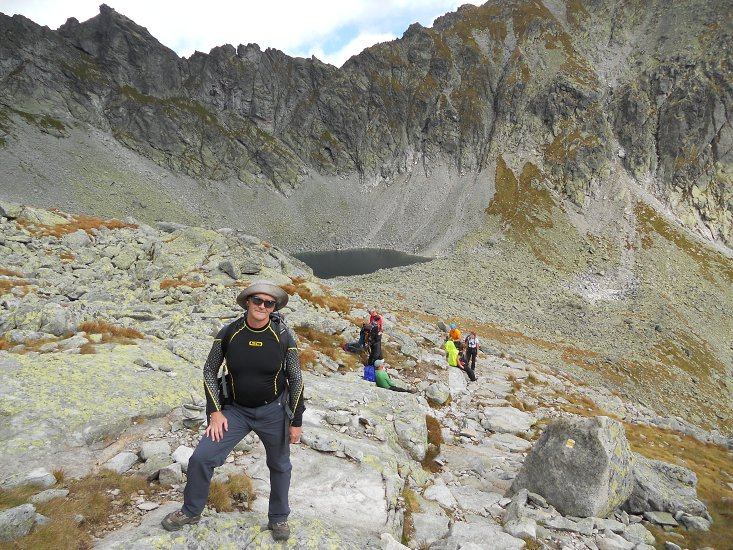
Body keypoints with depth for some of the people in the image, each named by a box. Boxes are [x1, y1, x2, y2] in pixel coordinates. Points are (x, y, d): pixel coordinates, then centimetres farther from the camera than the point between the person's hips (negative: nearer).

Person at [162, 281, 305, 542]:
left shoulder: (283, 336, -16)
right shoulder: (229, 333, -12)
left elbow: (295, 378, -7)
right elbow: (209, 370, 0)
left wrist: (296, 421, -5)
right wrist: (216, 411, -5)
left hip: (273, 412, -1)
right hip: (236, 410, 1)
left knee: (279, 466, 14)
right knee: (201, 458, -3)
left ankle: (278, 519, 40)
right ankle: (191, 511, 25)